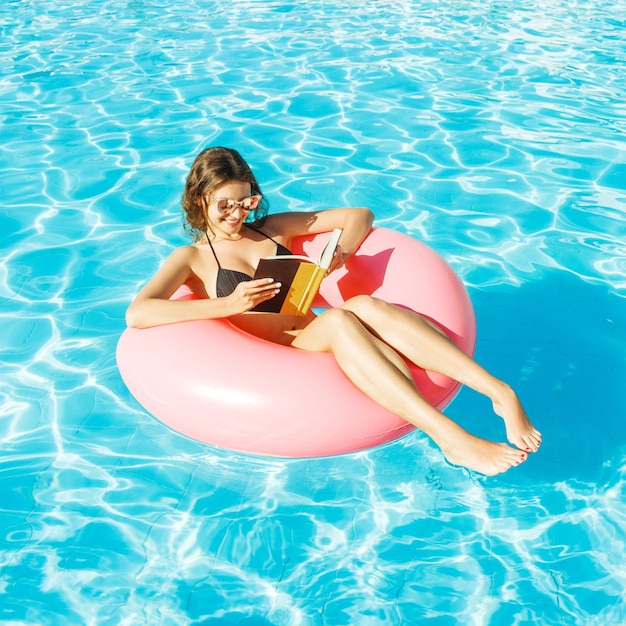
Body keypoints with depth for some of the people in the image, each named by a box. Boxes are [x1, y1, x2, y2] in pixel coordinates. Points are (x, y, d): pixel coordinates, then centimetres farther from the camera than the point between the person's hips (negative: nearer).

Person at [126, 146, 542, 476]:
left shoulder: (273, 229, 21)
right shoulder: (192, 258, 10)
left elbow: (361, 215, 19)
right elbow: (136, 315, -9)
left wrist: (338, 254, -4)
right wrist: (229, 304, -18)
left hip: (315, 338, 4)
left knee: (364, 306, -30)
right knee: (339, 320, -34)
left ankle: (501, 394, -38)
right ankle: (452, 439, -44)